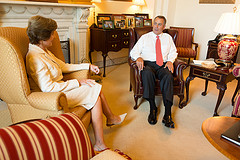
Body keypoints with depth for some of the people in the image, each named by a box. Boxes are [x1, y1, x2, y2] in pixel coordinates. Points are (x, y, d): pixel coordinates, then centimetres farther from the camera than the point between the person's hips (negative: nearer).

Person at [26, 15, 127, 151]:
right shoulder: (35, 57, -21)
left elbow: (64, 66, 18)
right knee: (95, 91, -13)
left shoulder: (44, 51, 11)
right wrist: (77, 83, -21)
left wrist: (88, 66, 14)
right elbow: (48, 87, -26)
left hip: (60, 87, 9)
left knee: (96, 87, -1)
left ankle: (111, 118, 19)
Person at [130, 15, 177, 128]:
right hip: (148, 64, -1)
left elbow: (173, 52, 17)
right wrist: (138, 57, -13)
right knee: (147, 73, -38)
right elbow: (133, 51, 10)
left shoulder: (168, 37, 23)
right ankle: (152, 108, -29)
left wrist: (170, 61, -5)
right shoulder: (145, 37, 18)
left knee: (168, 76, -34)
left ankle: (167, 114, -37)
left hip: (163, 65, 1)